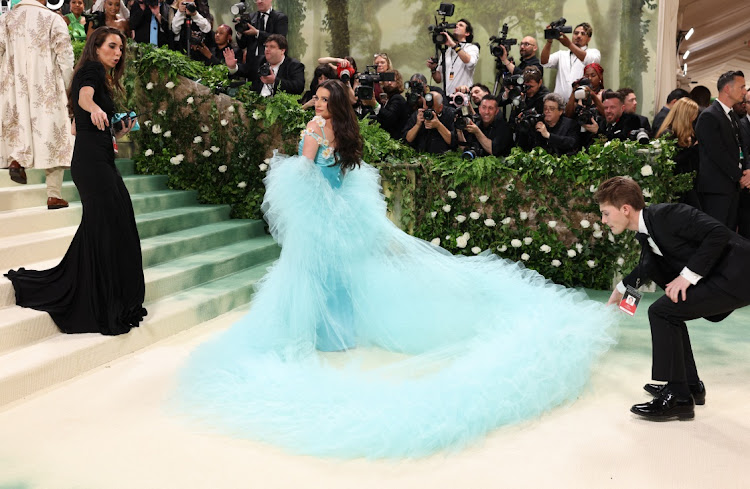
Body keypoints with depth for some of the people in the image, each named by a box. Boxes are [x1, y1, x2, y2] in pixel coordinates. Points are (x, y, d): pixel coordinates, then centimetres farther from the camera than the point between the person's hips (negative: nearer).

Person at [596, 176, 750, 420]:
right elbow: (647, 267, 31)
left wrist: (688, 275, -24)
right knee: (669, 312, 18)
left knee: (662, 311, -13)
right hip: (721, 276, 10)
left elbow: (719, 233, -25)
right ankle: (690, 386, 27)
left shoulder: (666, 214, -19)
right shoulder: (645, 233, 11)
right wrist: (622, 288, 34)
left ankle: (677, 397, -7)